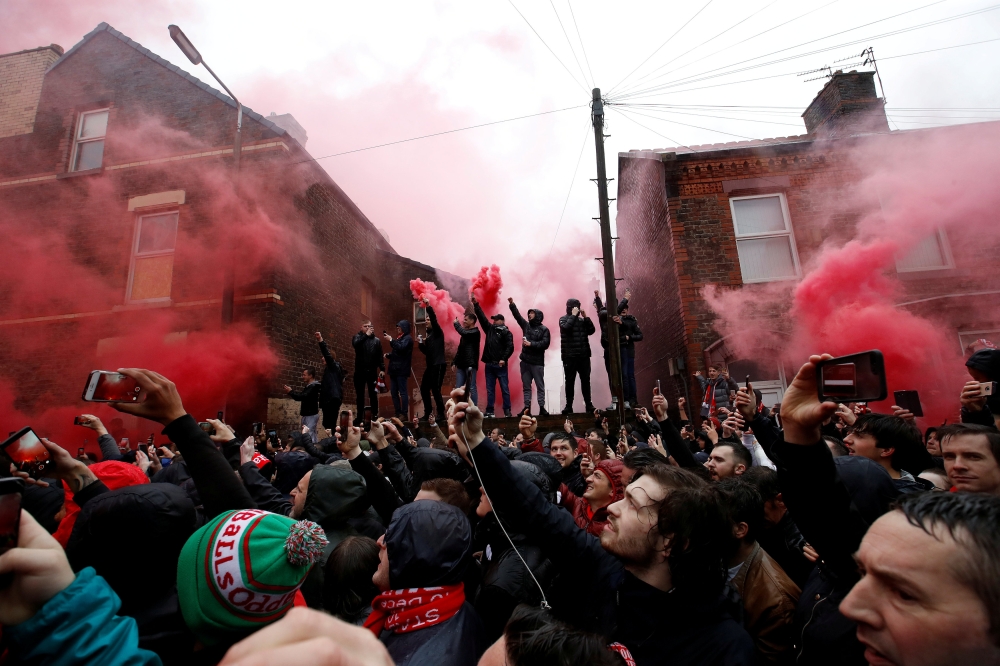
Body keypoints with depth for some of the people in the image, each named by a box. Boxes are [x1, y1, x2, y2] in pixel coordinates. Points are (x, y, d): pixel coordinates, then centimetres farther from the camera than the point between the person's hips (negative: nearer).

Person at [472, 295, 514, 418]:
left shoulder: (506, 332, -1)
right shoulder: (490, 329, 15)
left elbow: (510, 347, -10)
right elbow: (482, 317, 15)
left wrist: (504, 359, -20)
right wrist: (476, 304, 10)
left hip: (500, 365, -6)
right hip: (489, 364, 6)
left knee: (504, 388, 0)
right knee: (490, 389, 7)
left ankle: (507, 410, 4)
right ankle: (489, 411, 11)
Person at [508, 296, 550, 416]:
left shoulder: (544, 329, -4)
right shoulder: (526, 325, 11)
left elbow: (545, 344, -13)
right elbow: (517, 315, 9)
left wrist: (531, 344, -16)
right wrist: (512, 304, 1)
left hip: (537, 362, -5)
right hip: (525, 361, 5)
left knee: (540, 386, 1)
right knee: (526, 386, 7)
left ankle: (541, 408, 3)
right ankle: (527, 408, 11)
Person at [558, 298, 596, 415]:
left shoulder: (582, 320, 13)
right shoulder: (563, 319, 2)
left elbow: (591, 331, 4)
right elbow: (566, 327, -18)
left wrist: (586, 317, -2)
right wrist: (573, 315, -11)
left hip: (584, 355, 3)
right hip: (570, 356, -3)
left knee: (586, 380, 6)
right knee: (570, 381, 1)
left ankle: (588, 405, 14)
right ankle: (569, 406, 6)